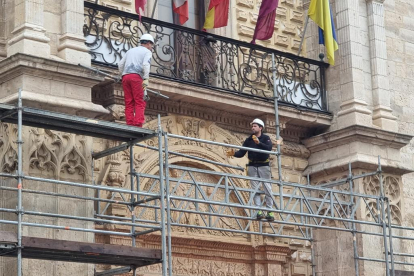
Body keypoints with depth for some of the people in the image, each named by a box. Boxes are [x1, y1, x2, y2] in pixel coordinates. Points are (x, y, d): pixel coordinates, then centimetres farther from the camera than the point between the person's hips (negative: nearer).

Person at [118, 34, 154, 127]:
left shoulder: (130, 51, 27)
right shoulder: (147, 52, 9)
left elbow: (120, 64, 18)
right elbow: (146, 64, -10)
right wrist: (146, 79, -18)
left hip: (125, 77, 6)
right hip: (136, 76, -6)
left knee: (129, 103, 2)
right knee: (140, 103, -8)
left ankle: (130, 126, -7)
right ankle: (138, 125, -21)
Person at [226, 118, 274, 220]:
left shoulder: (265, 138, 2)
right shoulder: (249, 140, 10)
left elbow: (269, 148, -18)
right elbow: (241, 153, 4)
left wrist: (259, 143, -32)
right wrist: (234, 153, -16)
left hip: (263, 166, -3)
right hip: (252, 166, 3)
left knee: (267, 188, -6)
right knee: (255, 189, -3)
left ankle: (269, 211, -6)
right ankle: (259, 211, -5)